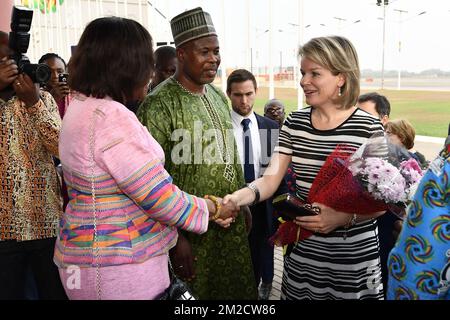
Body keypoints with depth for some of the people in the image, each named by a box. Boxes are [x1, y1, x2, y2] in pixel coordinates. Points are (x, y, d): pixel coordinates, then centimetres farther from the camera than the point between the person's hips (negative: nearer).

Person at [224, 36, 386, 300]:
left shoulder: (369, 129, -12)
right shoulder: (294, 123, 0)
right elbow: (271, 179, -6)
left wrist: (344, 217, -28)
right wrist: (238, 197, -25)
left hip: (354, 259, -3)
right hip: (303, 251, 4)